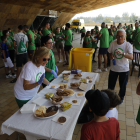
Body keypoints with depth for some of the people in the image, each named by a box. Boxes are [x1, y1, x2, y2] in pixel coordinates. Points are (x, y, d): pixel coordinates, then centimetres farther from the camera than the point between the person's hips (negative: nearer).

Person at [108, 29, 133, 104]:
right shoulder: (113, 43, -7)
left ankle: (121, 97, 42)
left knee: (123, 85, 15)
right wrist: (110, 56, -15)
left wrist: (122, 53, -44)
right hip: (113, 68, 2)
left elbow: (131, 57, -28)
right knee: (110, 84, 13)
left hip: (124, 69, -2)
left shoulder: (128, 45, -15)